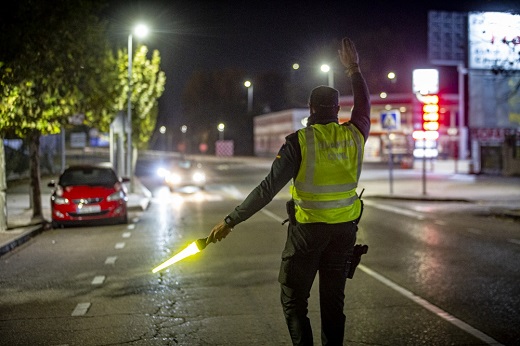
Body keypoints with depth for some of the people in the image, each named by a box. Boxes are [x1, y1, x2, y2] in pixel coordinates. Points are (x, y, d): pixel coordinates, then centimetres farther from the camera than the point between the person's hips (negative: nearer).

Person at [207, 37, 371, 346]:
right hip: (345, 228, 4)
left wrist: (231, 221, -14)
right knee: (334, 299, 14)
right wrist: (355, 70, 31)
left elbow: (268, 188, -18)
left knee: (294, 299, 8)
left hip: (308, 229, -4)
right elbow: (364, 107, 23)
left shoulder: (300, 141, -14)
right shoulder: (354, 135, -2)